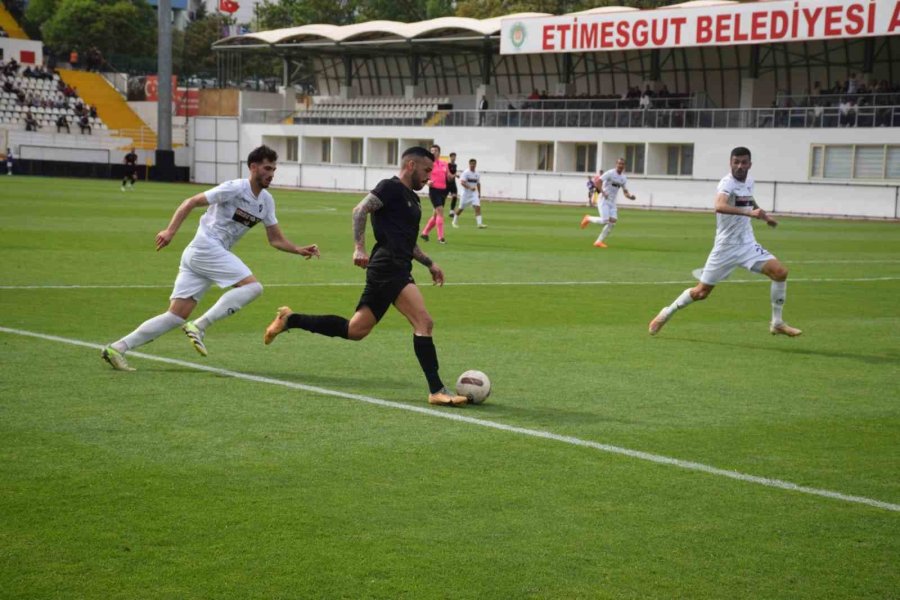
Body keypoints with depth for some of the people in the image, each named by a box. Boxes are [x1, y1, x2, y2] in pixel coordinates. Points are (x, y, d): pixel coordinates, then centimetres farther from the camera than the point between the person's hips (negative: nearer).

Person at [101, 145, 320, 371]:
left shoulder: (266, 201, 15)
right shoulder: (235, 188, -9)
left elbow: (276, 240, 20)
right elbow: (191, 202, -10)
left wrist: (299, 250, 5)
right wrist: (170, 231, -19)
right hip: (206, 247, -8)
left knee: (176, 316, 1)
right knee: (252, 286, -17)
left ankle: (117, 348, -1)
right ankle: (199, 326, -19)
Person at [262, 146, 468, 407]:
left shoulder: (411, 198, 24)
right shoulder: (391, 187, -4)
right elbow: (360, 210, -14)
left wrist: (429, 263, 26)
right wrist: (359, 248, -23)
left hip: (397, 270, 10)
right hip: (388, 267, -10)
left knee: (354, 330, 11)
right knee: (424, 323, -16)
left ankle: (290, 320, 19)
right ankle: (437, 390, -16)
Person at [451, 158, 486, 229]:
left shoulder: (477, 173, 5)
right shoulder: (466, 172, -13)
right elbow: (462, 182, -24)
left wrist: (479, 193, 17)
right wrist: (470, 187, -37)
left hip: (474, 193, 4)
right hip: (466, 193, -4)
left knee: (478, 207, -14)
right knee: (461, 208, 7)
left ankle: (480, 223, -19)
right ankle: (455, 221, 29)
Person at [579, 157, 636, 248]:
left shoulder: (623, 178, 9)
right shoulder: (610, 173, -12)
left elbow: (625, 192, 15)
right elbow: (597, 181, -17)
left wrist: (630, 196, -6)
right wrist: (603, 192, -25)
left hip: (612, 202, 7)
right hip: (604, 200, -7)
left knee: (613, 221, -7)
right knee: (604, 221, -18)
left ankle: (599, 241, 1)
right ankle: (588, 219, 12)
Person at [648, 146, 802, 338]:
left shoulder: (749, 181, 6)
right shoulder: (727, 183, -18)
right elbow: (719, 206, -42)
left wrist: (764, 215, 22)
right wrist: (749, 212, -52)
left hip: (747, 244, 6)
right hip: (726, 247, -6)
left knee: (780, 272, -13)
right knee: (701, 291, 0)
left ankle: (777, 324, 0)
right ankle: (667, 313, 25)